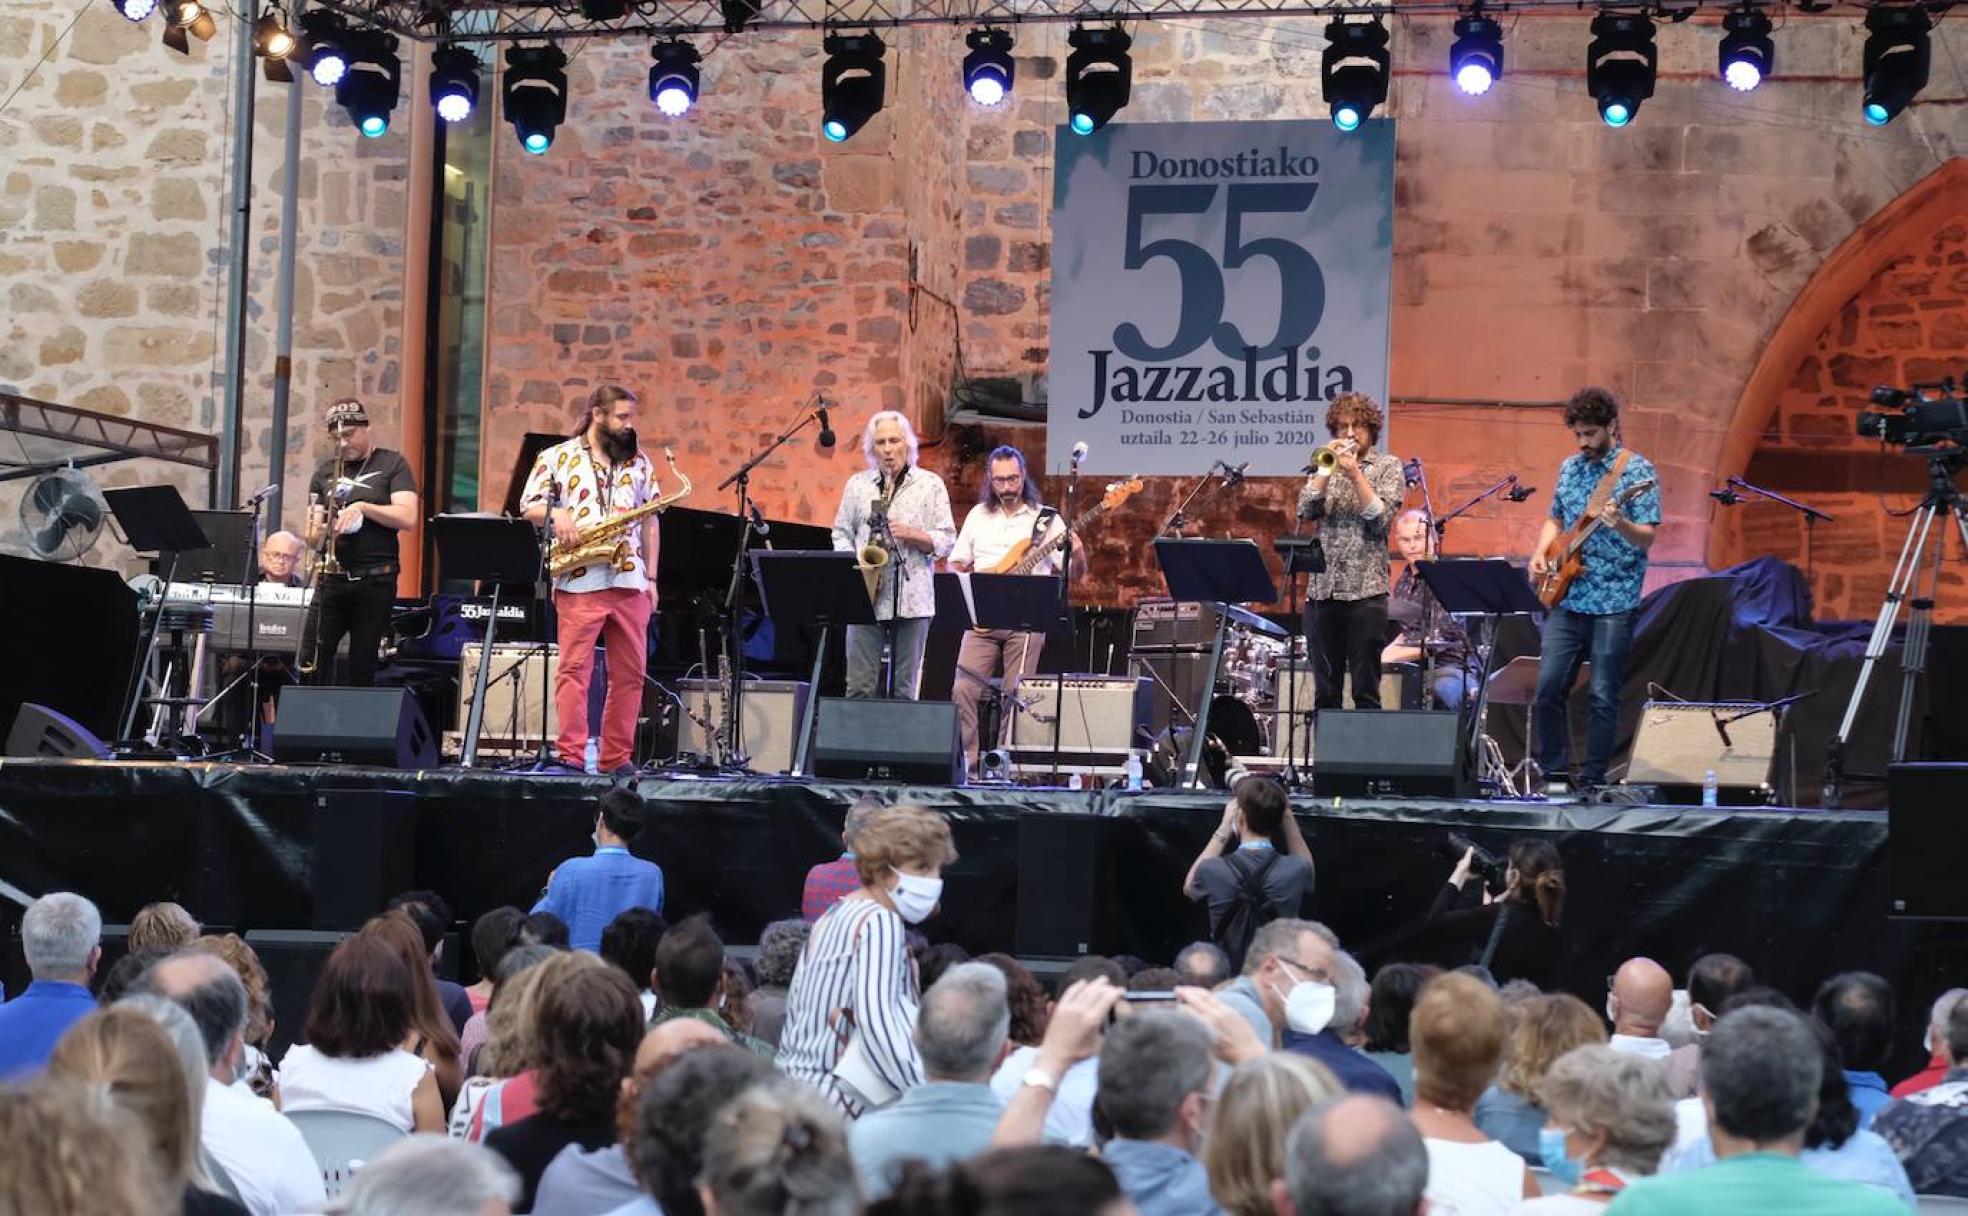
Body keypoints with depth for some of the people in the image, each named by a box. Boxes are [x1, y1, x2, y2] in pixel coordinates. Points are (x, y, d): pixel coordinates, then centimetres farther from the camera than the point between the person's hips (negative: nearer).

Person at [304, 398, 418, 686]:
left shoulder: (392, 465, 4)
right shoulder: (325, 472, 14)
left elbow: (408, 518, -7)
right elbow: (313, 533, 14)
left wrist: (363, 507, -17)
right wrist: (317, 532, -10)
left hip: (375, 579, -3)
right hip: (332, 577, 3)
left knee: (362, 667, 1)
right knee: (315, 660, -6)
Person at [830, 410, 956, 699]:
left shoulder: (930, 485, 7)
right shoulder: (857, 485, 13)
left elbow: (946, 540, 5)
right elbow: (841, 534, 14)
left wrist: (913, 535, -13)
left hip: (912, 601, -1)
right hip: (865, 599, 1)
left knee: (904, 689, 2)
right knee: (860, 687, -2)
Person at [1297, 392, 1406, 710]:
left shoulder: (1388, 467, 6)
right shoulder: (1326, 465, 15)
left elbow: (1380, 517, -7)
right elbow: (1306, 510, 1)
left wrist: (1354, 473, -11)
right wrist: (1327, 469, -7)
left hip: (1366, 591, -3)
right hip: (1322, 589, 3)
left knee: (1366, 690, -3)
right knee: (1325, 692, 5)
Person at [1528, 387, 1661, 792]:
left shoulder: (1636, 470, -6)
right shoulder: (1570, 467, 11)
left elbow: (1647, 539, -12)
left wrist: (1619, 524, -32)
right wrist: (1541, 552, 5)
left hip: (1613, 603, -5)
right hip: (1566, 599, 5)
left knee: (1604, 697, -1)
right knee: (1549, 688, 1)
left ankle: (1591, 782, 7)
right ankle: (1553, 774, 13)